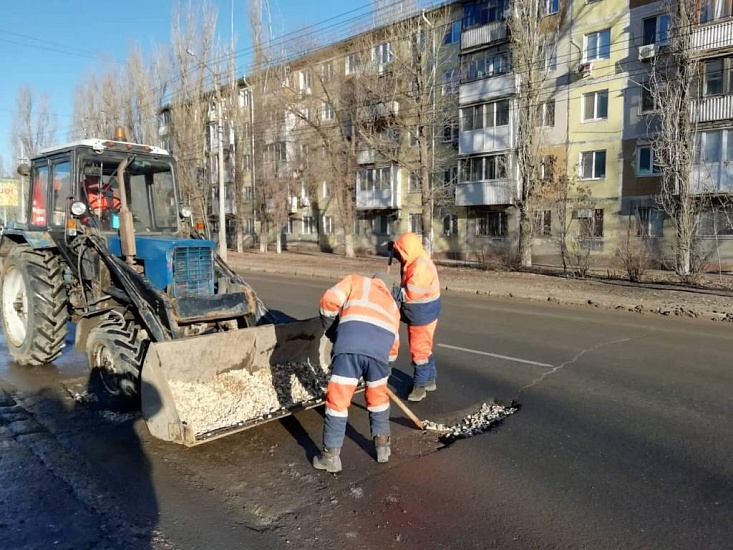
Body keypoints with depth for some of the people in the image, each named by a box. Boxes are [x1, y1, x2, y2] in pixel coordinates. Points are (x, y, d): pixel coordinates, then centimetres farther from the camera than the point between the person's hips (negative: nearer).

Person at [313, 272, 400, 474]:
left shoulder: (356, 281, 29)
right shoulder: (392, 305, 38)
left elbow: (329, 300, 12)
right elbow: (394, 344, 33)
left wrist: (332, 330, 26)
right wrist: (385, 363, 47)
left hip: (350, 343, -3)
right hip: (381, 348, 4)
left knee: (338, 399, 7)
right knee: (378, 397, 26)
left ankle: (331, 456, 15)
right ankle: (382, 446, 36)